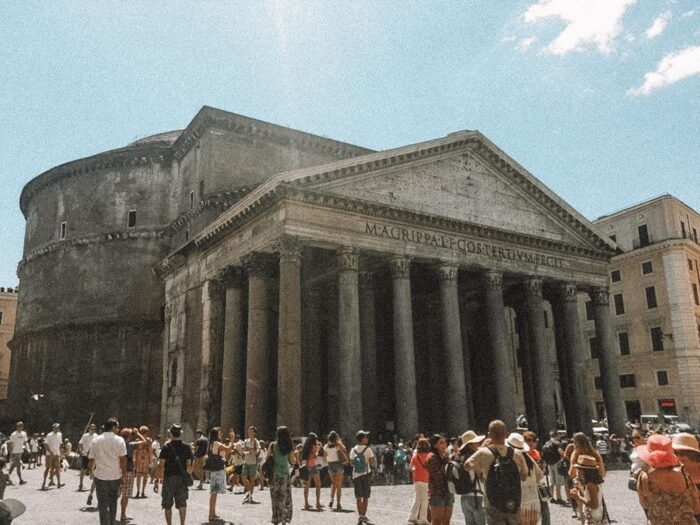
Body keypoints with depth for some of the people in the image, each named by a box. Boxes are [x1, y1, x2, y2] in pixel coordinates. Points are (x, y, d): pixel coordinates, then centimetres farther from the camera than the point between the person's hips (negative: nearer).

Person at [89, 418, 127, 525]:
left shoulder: (95, 440, -2)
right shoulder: (119, 440, -8)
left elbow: (91, 459, 2)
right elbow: (123, 459, -9)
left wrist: (92, 471, 18)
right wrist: (124, 473, 2)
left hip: (100, 476, 0)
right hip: (115, 476, 0)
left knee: (103, 504, 6)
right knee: (113, 503, 19)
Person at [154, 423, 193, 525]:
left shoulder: (166, 447, -8)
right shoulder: (186, 447, 0)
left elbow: (161, 465, -10)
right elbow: (189, 464, 1)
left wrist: (157, 479, -4)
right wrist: (188, 475, 13)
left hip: (169, 477, -2)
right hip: (182, 478, 2)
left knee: (167, 505, 10)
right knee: (182, 503, 11)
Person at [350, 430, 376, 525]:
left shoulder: (353, 450, 2)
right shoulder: (368, 449, -10)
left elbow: (351, 463, 5)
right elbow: (372, 462, -13)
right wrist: (374, 466, 7)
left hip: (356, 475, 3)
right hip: (366, 474, -3)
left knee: (358, 497, 7)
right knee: (365, 497, 6)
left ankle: (360, 515, 4)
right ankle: (364, 515, 7)